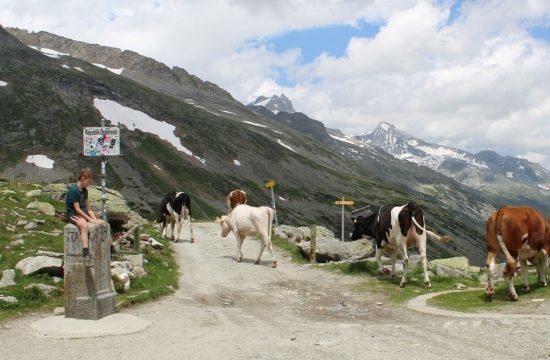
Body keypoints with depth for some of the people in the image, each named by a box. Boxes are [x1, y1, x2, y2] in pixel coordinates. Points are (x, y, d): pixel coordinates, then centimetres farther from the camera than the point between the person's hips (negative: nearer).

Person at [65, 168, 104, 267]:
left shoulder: (84, 190, 13)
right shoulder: (73, 190, -14)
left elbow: (88, 209, 14)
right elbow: (77, 209, -17)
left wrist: (95, 219, -1)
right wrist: (90, 219, -18)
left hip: (84, 214, 9)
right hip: (73, 215, -9)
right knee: (84, 225, -38)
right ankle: (86, 256, -47)